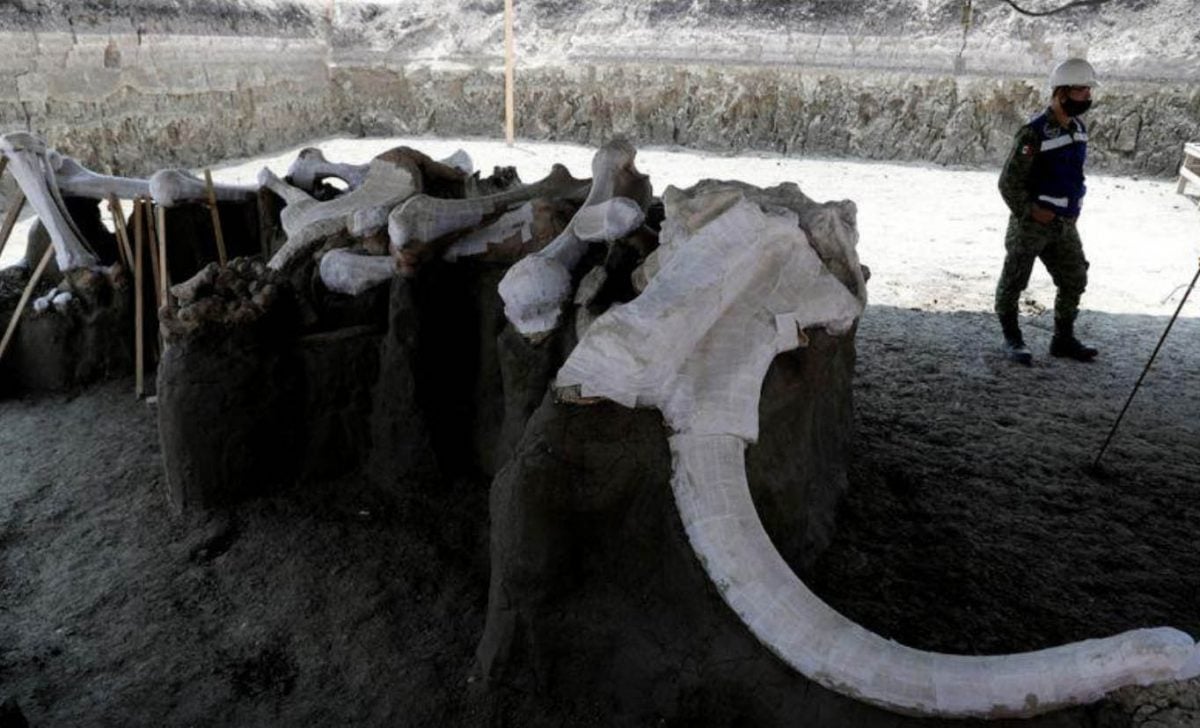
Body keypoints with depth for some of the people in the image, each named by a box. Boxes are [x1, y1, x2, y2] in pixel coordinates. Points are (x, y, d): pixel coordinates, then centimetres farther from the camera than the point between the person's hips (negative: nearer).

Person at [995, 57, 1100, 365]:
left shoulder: (1079, 129, 7)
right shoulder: (1034, 134, -18)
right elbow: (1009, 183, -17)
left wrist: (1071, 211, 14)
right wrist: (1029, 214, -14)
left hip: (1065, 225, 8)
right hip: (1031, 224, -8)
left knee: (1074, 280, 11)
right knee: (1014, 281, 5)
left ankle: (1063, 340, 23)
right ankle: (1012, 339, 19)